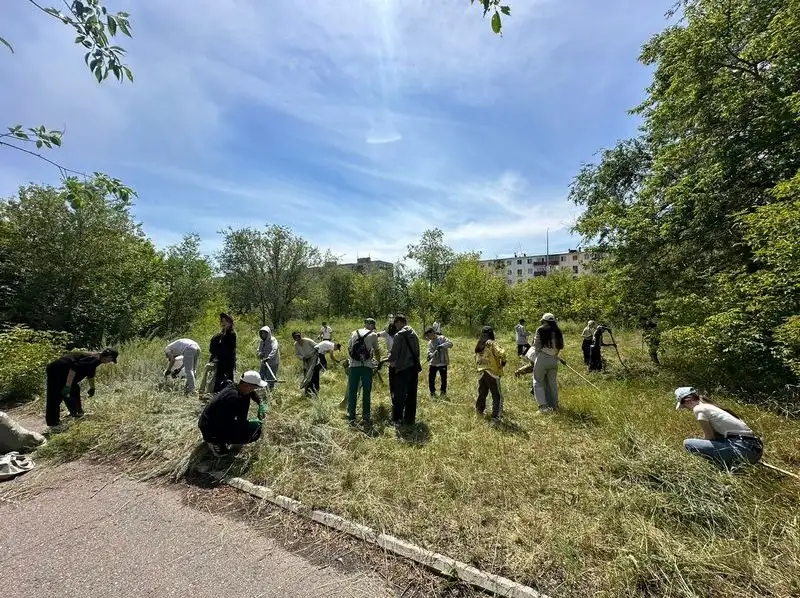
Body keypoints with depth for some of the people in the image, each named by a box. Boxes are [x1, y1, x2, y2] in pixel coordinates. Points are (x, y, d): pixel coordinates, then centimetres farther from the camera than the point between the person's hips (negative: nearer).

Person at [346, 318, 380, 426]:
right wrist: (378, 361, 28)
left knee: (352, 392, 9)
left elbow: (349, 349, 18)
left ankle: (351, 418, 13)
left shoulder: (354, 333, 12)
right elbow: (376, 351, 9)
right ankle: (366, 417, 16)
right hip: (367, 366, -2)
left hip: (354, 365, 3)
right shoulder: (373, 335, 3)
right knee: (366, 392, 8)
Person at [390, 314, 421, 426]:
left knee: (399, 395, 5)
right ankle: (410, 418, 22)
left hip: (403, 368, -6)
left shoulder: (399, 335, -11)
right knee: (411, 394, 14)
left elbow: (394, 352, -9)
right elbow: (416, 351, 12)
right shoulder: (414, 334, 10)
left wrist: (391, 361, 11)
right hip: (414, 367, 7)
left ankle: (397, 419, 12)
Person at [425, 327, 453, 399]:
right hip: (433, 363, 4)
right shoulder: (430, 343, 8)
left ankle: (443, 392, 29)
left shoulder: (442, 338, -7)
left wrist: (442, 346, -33)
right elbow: (429, 352, -1)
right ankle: (432, 392, 23)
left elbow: (450, 343, -19)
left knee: (444, 379, 8)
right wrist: (430, 355, -25)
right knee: (431, 379, 3)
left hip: (442, 363, -3)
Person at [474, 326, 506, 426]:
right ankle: (495, 418, -6)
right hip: (492, 373, -7)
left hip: (480, 373, 7)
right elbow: (501, 353, -21)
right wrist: (503, 362, -4)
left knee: (482, 393, 23)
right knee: (497, 396, 0)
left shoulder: (478, 345, 12)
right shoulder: (491, 343, -9)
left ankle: (479, 410, 39)